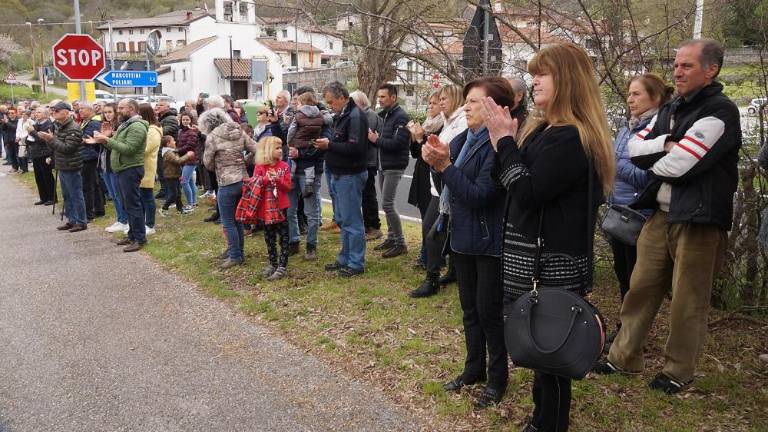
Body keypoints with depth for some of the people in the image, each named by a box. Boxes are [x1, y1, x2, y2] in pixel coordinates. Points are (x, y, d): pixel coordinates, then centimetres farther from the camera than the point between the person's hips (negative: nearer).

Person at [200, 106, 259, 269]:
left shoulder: (212, 137, -10)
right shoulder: (239, 132, 4)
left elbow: (208, 163, -1)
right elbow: (257, 151, 2)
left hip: (227, 184, -7)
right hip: (243, 180, 7)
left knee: (228, 222, 4)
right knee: (237, 219, 18)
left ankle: (235, 256, 8)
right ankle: (237, 250, 28)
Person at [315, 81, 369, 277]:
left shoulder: (355, 117, -17)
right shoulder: (341, 116, 15)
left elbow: (355, 148, -26)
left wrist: (329, 145, -18)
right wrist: (325, 143, 5)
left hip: (350, 176, -10)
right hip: (339, 175, 10)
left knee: (351, 221, -3)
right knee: (342, 219, 16)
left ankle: (356, 263, 7)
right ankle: (345, 259, 27)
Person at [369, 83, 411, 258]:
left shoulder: (401, 117, -14)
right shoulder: (383, 115, 14)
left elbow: (397, 143, -23)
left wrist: (376, 140, -15)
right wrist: (373, 137, -6)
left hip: (394, 167, -9)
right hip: (383, 165, 9)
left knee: (387, 204, -10)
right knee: (387, 203, 14)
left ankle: (400, 243, -2)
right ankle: (391, 238, 25)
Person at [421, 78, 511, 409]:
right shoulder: (462, 139, 5)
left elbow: (480, 195, -24)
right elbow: (451, 186, 4)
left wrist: (445, 166, -24)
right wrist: (438, 158, -14)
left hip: (490, 241, -8)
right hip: (463, 236, 8)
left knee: (489, 310, 4)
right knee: (469, 306, 18)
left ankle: (497, 378, 22)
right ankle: (474, 368, 34)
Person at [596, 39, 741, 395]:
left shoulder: (720, 112, -13)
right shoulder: (670, 110, 13)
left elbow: (677, 165, -21)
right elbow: (634, 148, 5)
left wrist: (653, 161, -1)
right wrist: (665, 144, -12)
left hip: (698, 221, -7)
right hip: (661, 214, 7)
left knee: (688, 301, 5)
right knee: (641, 287, 13)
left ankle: (679, 371, 22)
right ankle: (624, 356, 25)